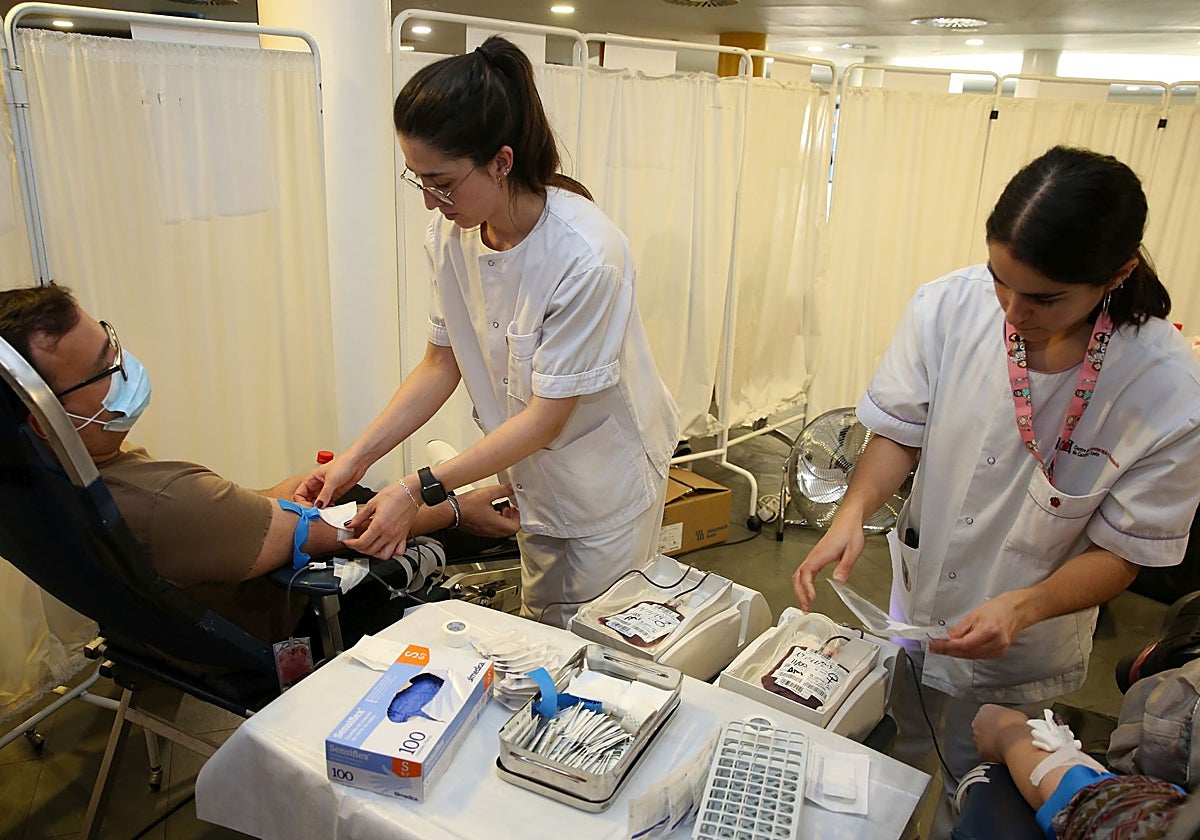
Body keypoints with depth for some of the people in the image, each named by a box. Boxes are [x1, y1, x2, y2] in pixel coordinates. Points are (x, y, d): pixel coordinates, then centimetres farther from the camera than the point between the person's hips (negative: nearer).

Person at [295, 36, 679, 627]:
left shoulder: (584, 257, -31)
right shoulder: (450, 235, -11)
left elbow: (548, 416, -26)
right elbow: (443, 361, -1)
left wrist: (420, 489, -26)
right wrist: (357, 456, -8)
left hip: (607, 481, -5)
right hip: (534, 475, 6)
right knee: (537, 631, 19)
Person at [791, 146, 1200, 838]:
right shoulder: (946, 308, -22)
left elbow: (1121, 552, -16)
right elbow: (901, 433, -9)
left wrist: (1023, 607, -33)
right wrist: (854, 513, -27)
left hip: (1022, 649, -2)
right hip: (916, 599, 2)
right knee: (890, 756, 27)